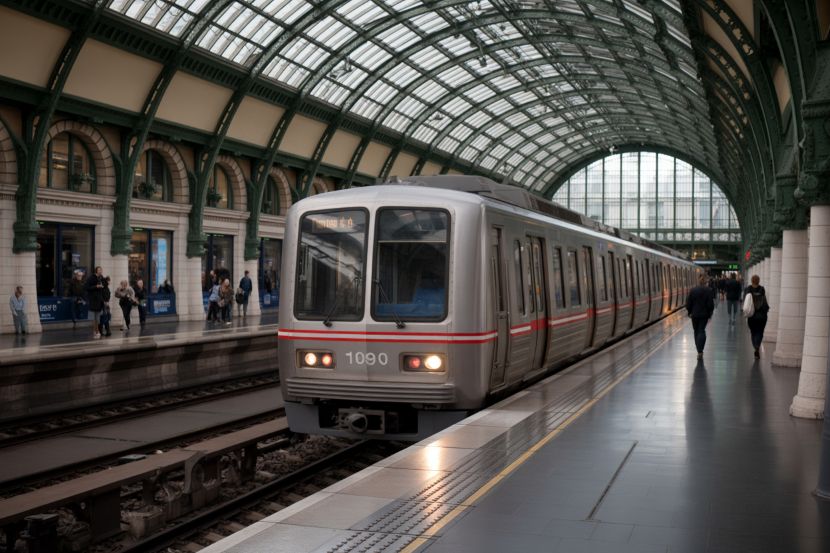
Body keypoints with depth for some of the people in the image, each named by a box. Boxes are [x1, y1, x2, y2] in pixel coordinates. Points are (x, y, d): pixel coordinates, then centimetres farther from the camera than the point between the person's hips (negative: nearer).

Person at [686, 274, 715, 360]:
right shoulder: (708, 290, -8)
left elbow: (688, 303, -3)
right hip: (704, 314, -1)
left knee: (696, 331, 14)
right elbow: (711, 304, -7)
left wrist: (690, 312, 12)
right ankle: (700, 351, -11)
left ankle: (699, 351, 16)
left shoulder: (693, 290, -7)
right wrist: (710, 314, 5)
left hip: (695, 314, 1)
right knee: (701, 331, 6)